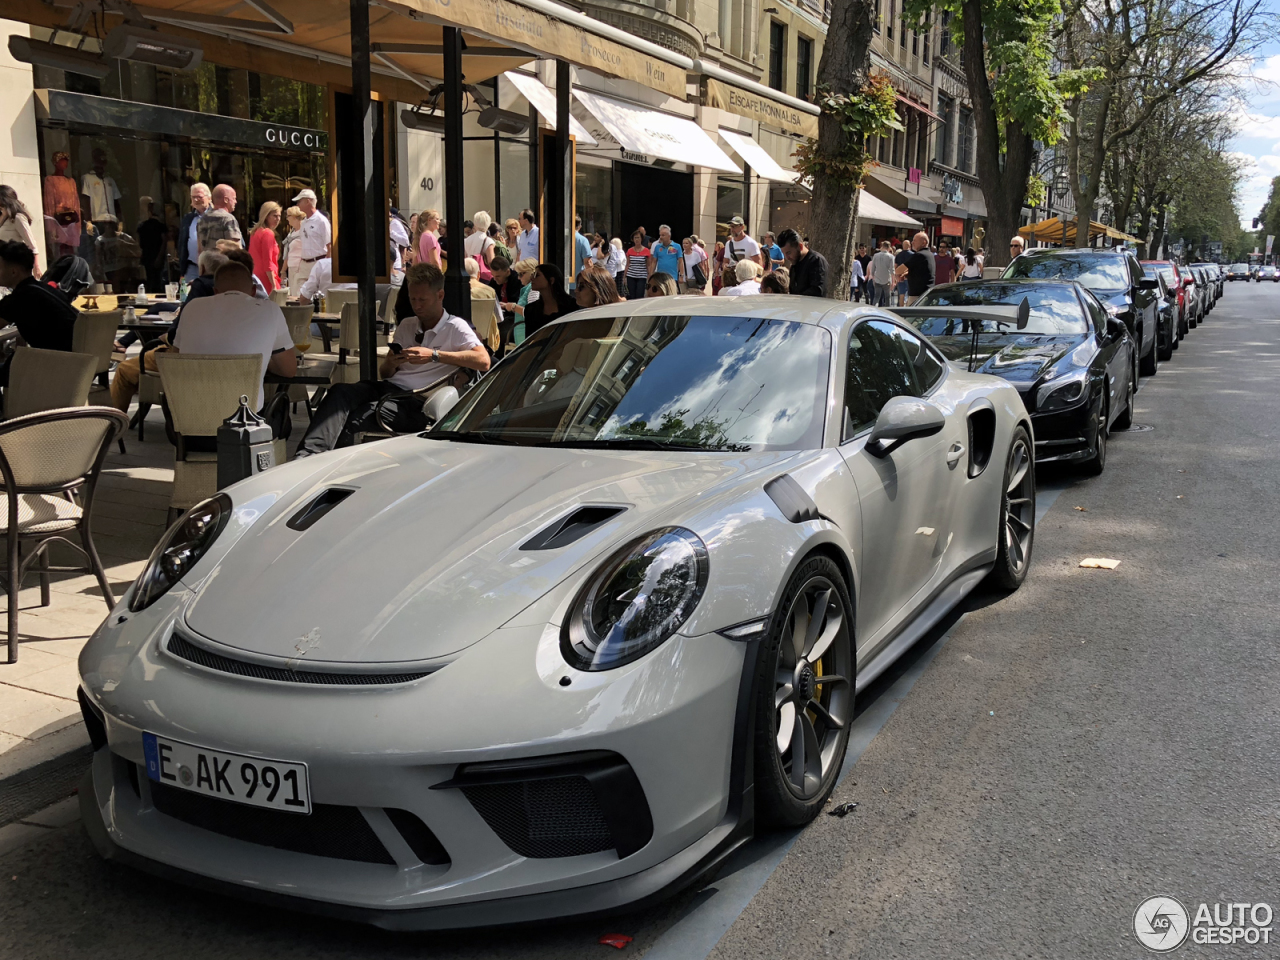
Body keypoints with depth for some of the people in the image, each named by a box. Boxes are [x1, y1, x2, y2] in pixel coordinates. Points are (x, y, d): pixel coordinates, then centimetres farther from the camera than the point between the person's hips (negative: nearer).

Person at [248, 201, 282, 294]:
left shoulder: (255, 232, 15)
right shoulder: (268, 233, -11)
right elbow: (268, 263, -17)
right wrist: (274, 286, -19)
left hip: (255, 276, 9)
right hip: (266, 280, -9)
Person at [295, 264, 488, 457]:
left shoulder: (455, 327, 6)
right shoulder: (406, 325, 26)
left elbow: (483, 361, -13)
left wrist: (434, 355, -15)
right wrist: (390, 363, -1)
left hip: (414, 400, -6)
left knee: (351, 419, -31)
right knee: (340, 391, -28)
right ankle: (309, 454, -43)